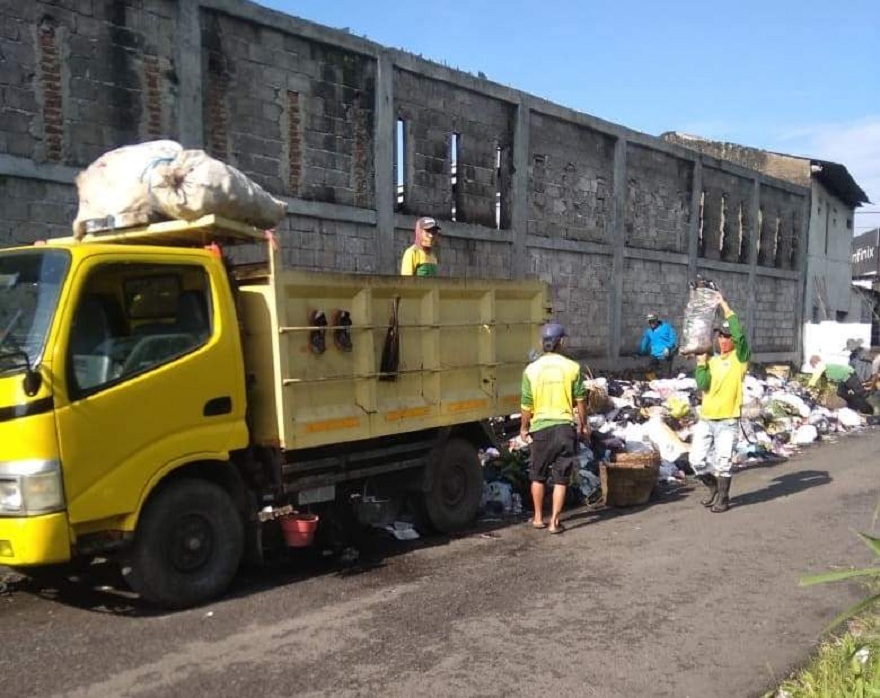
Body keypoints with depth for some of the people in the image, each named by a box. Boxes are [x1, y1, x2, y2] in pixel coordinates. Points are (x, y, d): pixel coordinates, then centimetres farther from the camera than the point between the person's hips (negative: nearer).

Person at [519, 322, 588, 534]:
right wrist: (583, 424, 13)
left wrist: (524, 427, 12)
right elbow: (580, 400, 0)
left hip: (540, 427, 1)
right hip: (565, 426, -1)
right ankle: (554, 521, 7)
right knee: (561, 477, 7)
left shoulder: (531, 369, -5)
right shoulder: (572, 367, -5)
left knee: (537, 475, 17)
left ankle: (538, 518, 24)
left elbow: (527, 404, -2)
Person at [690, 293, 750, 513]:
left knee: (723, 463, 0)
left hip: (727, 421, -4)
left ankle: (723, 498, 18)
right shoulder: (712, 361, 12)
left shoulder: (739, 358, -1)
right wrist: (701, 363, -7)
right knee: (697, 461, 5)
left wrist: (725, 306, -15)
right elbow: (702, 385, -2)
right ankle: (714, 487, 29)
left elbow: (739, 334, -19)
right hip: (705, 419, 5)